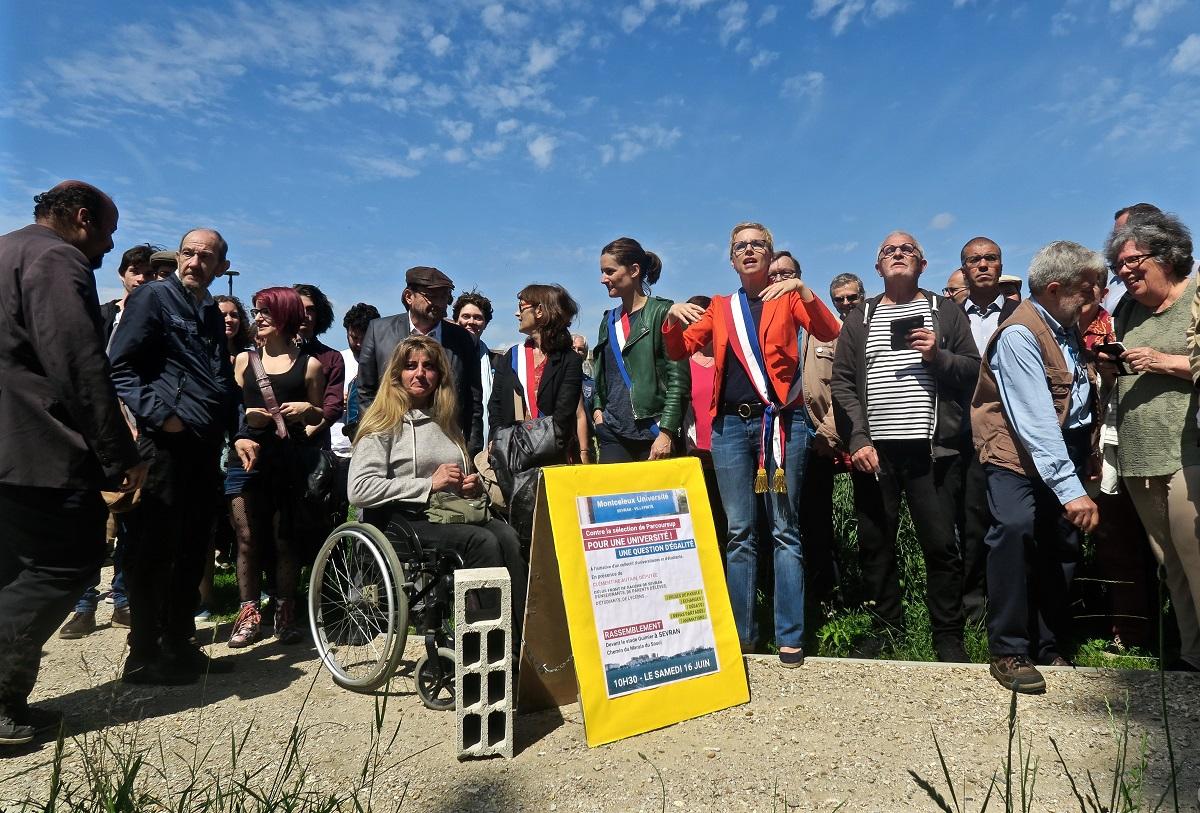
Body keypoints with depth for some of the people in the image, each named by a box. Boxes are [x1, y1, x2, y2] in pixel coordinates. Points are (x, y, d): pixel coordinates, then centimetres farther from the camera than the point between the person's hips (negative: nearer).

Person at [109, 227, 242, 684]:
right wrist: (159, 415, -17)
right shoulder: (153, 297, -1)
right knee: (154, 551, -1)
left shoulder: (213, 314, 19)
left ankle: (179, 647, 23)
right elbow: (120, 366, -10)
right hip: (166, 442, -7)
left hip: (205, 447, 7)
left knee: (191, 552, 12)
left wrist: (237, 431, 13)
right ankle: (144, 656, 9)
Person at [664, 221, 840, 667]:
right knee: (739, 532, 5)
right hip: (731, 423, 3)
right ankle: (741, 634, 13)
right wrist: (673, 317, -11)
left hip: (781, 419, -2)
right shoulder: (720, 308, 16)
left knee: (784, 529, -1)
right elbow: (679, 351, 7)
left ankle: (790, 638, 5)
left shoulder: (788, 297, 9)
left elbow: (829, 333, -8)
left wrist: (803, 290, -21)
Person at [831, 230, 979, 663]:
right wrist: (857, 439, -5)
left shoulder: (945, 311, 12)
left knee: (940, 543, 0)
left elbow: (974, 369, 7)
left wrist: (939, 356, -12)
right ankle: (886, 625, 22)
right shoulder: (859, 318, 13)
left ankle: (947, 634, 15)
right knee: (875, 543, 7)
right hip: (873, 448, 2)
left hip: (929, 446, -1)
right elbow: (842, 383, 6)